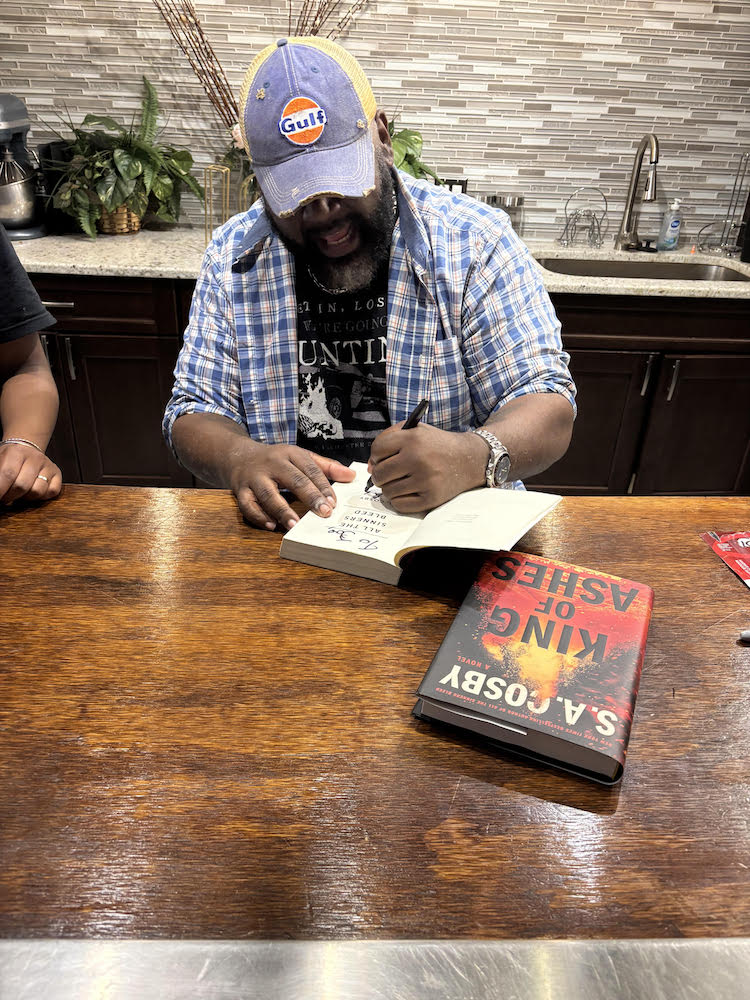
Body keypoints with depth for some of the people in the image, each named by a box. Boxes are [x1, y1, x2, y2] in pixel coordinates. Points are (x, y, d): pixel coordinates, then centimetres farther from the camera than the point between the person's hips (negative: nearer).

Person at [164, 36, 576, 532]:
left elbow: (547, 402, -9)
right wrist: (240, 459, -20)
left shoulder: (473, 240, -6)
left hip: (450, 524, -1)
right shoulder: (233, 256, 2)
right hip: (291, 525, 2)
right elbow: (195, 410, 4)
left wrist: (474, 456, -31)